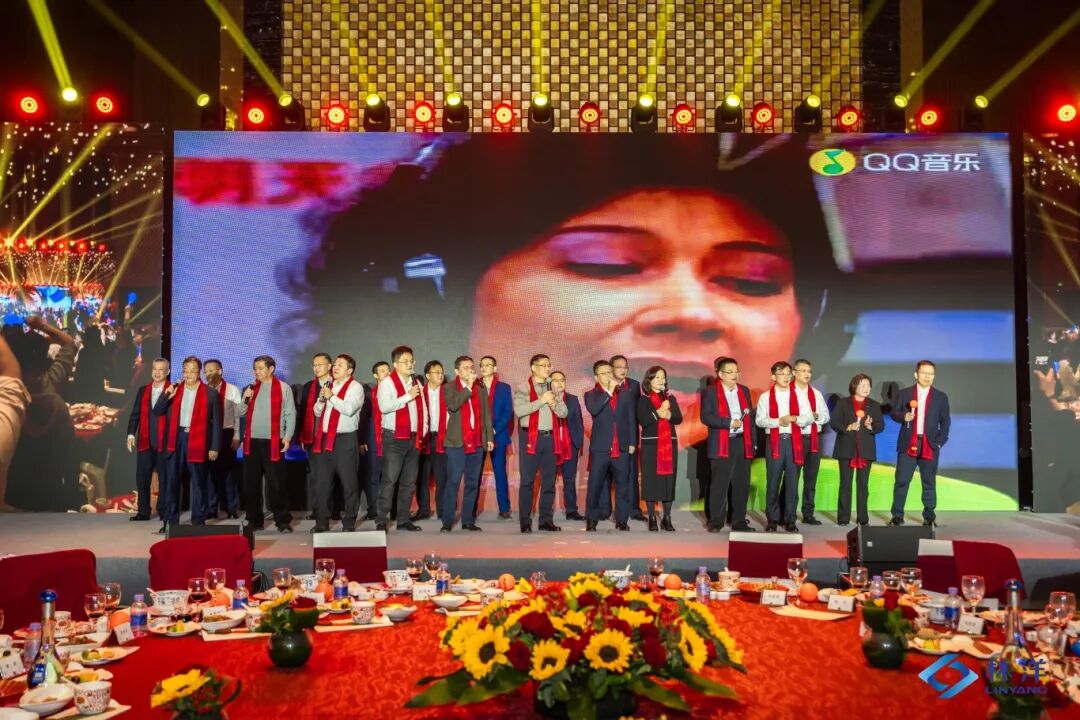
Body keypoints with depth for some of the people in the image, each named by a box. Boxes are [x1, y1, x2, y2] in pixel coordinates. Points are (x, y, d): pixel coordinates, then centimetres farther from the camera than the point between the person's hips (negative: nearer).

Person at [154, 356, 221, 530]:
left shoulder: (210, 393, 1)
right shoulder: (173, 390, 10)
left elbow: (216, 422, 0)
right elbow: (158, 412, 9)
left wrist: (214, 447, -5)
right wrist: (166, 396, -9)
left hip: (198, 441, -3)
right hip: (176, 440, 3)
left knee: (199, 483, 3)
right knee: (171, 482, 5)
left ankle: (199, 521, 11)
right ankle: (171, 521, 15)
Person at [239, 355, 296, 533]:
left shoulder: (283, 388, 0)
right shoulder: (251, 388, 14)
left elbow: (290, 414, -3)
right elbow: (241, 413, 14)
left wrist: (287, 437, -11)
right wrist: (245, 399, -4)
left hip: (273, 442, -4)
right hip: (252, 441, 5)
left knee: (277, 483, -1)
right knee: (251, 482, 7)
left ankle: (283, 521, 8)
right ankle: (254, 520, 18)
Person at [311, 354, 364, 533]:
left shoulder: (355, 387, -3)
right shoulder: (328, 386, 18)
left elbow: (349, 409, -19)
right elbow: (317, 412, 18)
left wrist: (331, 397, -12)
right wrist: (321, 399, -1)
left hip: (345, 440, -6)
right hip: (324, 439, 7)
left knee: (348, 483, -2)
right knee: (321, 482, 9)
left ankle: (349, 523, 7)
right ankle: (322, 521, 19)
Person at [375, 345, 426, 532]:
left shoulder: (417, 383, 16)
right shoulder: (387, 382, -4)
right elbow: (384, 406, -20)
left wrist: (423, 431, 7)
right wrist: (408, 396, -18)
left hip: (414, 438, 6)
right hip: (394, 438, -6)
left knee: (409, 481, 8)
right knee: (389, 480, -7)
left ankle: (404, 519, 15)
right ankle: (382, 520, -2)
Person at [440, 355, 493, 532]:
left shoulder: (481, 389, 14)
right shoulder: (449, 388, 3)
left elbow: (487, 413, 15)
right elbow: (453, 405, -17)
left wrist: (490, 437, 9)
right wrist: (468, 387, -13)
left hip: (477, 442, 4)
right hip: (457, 442, -4)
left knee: (472, 483, 5)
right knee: (453, 482, -6)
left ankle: (468, 520, 11)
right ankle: (447, 521, -1)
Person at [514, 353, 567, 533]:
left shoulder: (552, 388, 15)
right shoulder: (523, 388, -1)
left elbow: (564, 412, 12)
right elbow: (519, 410, -16)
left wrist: (554, 404, -8)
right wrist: (541, 401, -17)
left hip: (549, 437, 5)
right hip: (530, 437, -5)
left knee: (549, 481, 7)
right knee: (527, 480, -3)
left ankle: (546, 520, 13)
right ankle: (525, 521, 2)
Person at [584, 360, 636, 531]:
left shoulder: (626, 394, 10)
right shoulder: (591, 395, 4)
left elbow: (631, 419, 11)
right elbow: (593, 409, -18)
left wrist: (632, 442, 5)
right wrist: (609, 391, -15)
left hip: (622, 448, 2)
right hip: (600, 448, -2)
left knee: (622, 485, 7)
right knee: (595, 485, 0)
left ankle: (622, 520, 15)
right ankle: (592, 520, 9)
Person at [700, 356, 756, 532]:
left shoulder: (744, 390, 14)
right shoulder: (710, 392, -1)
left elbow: (750, 417, 14)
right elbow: (706, 417, -11)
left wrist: (753, 442, 8)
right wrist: (729, 422, -18)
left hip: (742, 443, 4)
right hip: (721, 444, -4)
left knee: (742, 484, 6)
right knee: (719, 484, -1)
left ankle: (739, 521, 14)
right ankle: (716, 521, 9)